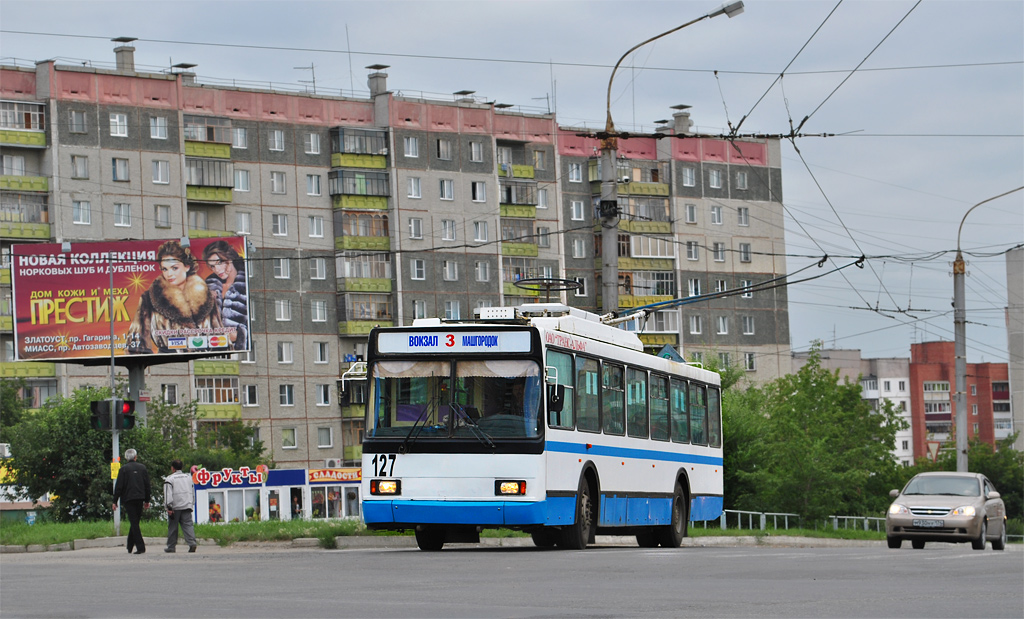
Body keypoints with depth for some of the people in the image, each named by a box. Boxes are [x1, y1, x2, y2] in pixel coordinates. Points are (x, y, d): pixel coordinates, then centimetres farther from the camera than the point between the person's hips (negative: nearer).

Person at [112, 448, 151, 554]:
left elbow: (119, 486, -6)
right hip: (140, 498, 4)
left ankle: (140, 547, -15)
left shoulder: (124, 469, -3)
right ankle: (130, 547, 19)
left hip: (128, 498, -4)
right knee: (135, 522, 13)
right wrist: (147, 500, 17)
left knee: (134, 523, -6)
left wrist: (115, 501, -1)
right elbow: (147, 485, 10)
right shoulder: (142, 467, 8)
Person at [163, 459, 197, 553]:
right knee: (188, 525, -3)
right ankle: (192, 543, -23)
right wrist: (191, 504, 27)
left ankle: (171, 546, 13)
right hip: (187, 506, 4)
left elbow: (168, 494, -11)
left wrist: (169, 508, -14)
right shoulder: (188, 477, 16)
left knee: (172, 527, 6)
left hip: (175, 507, -4)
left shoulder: (169, 479, -3)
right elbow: (193, 492, 21)